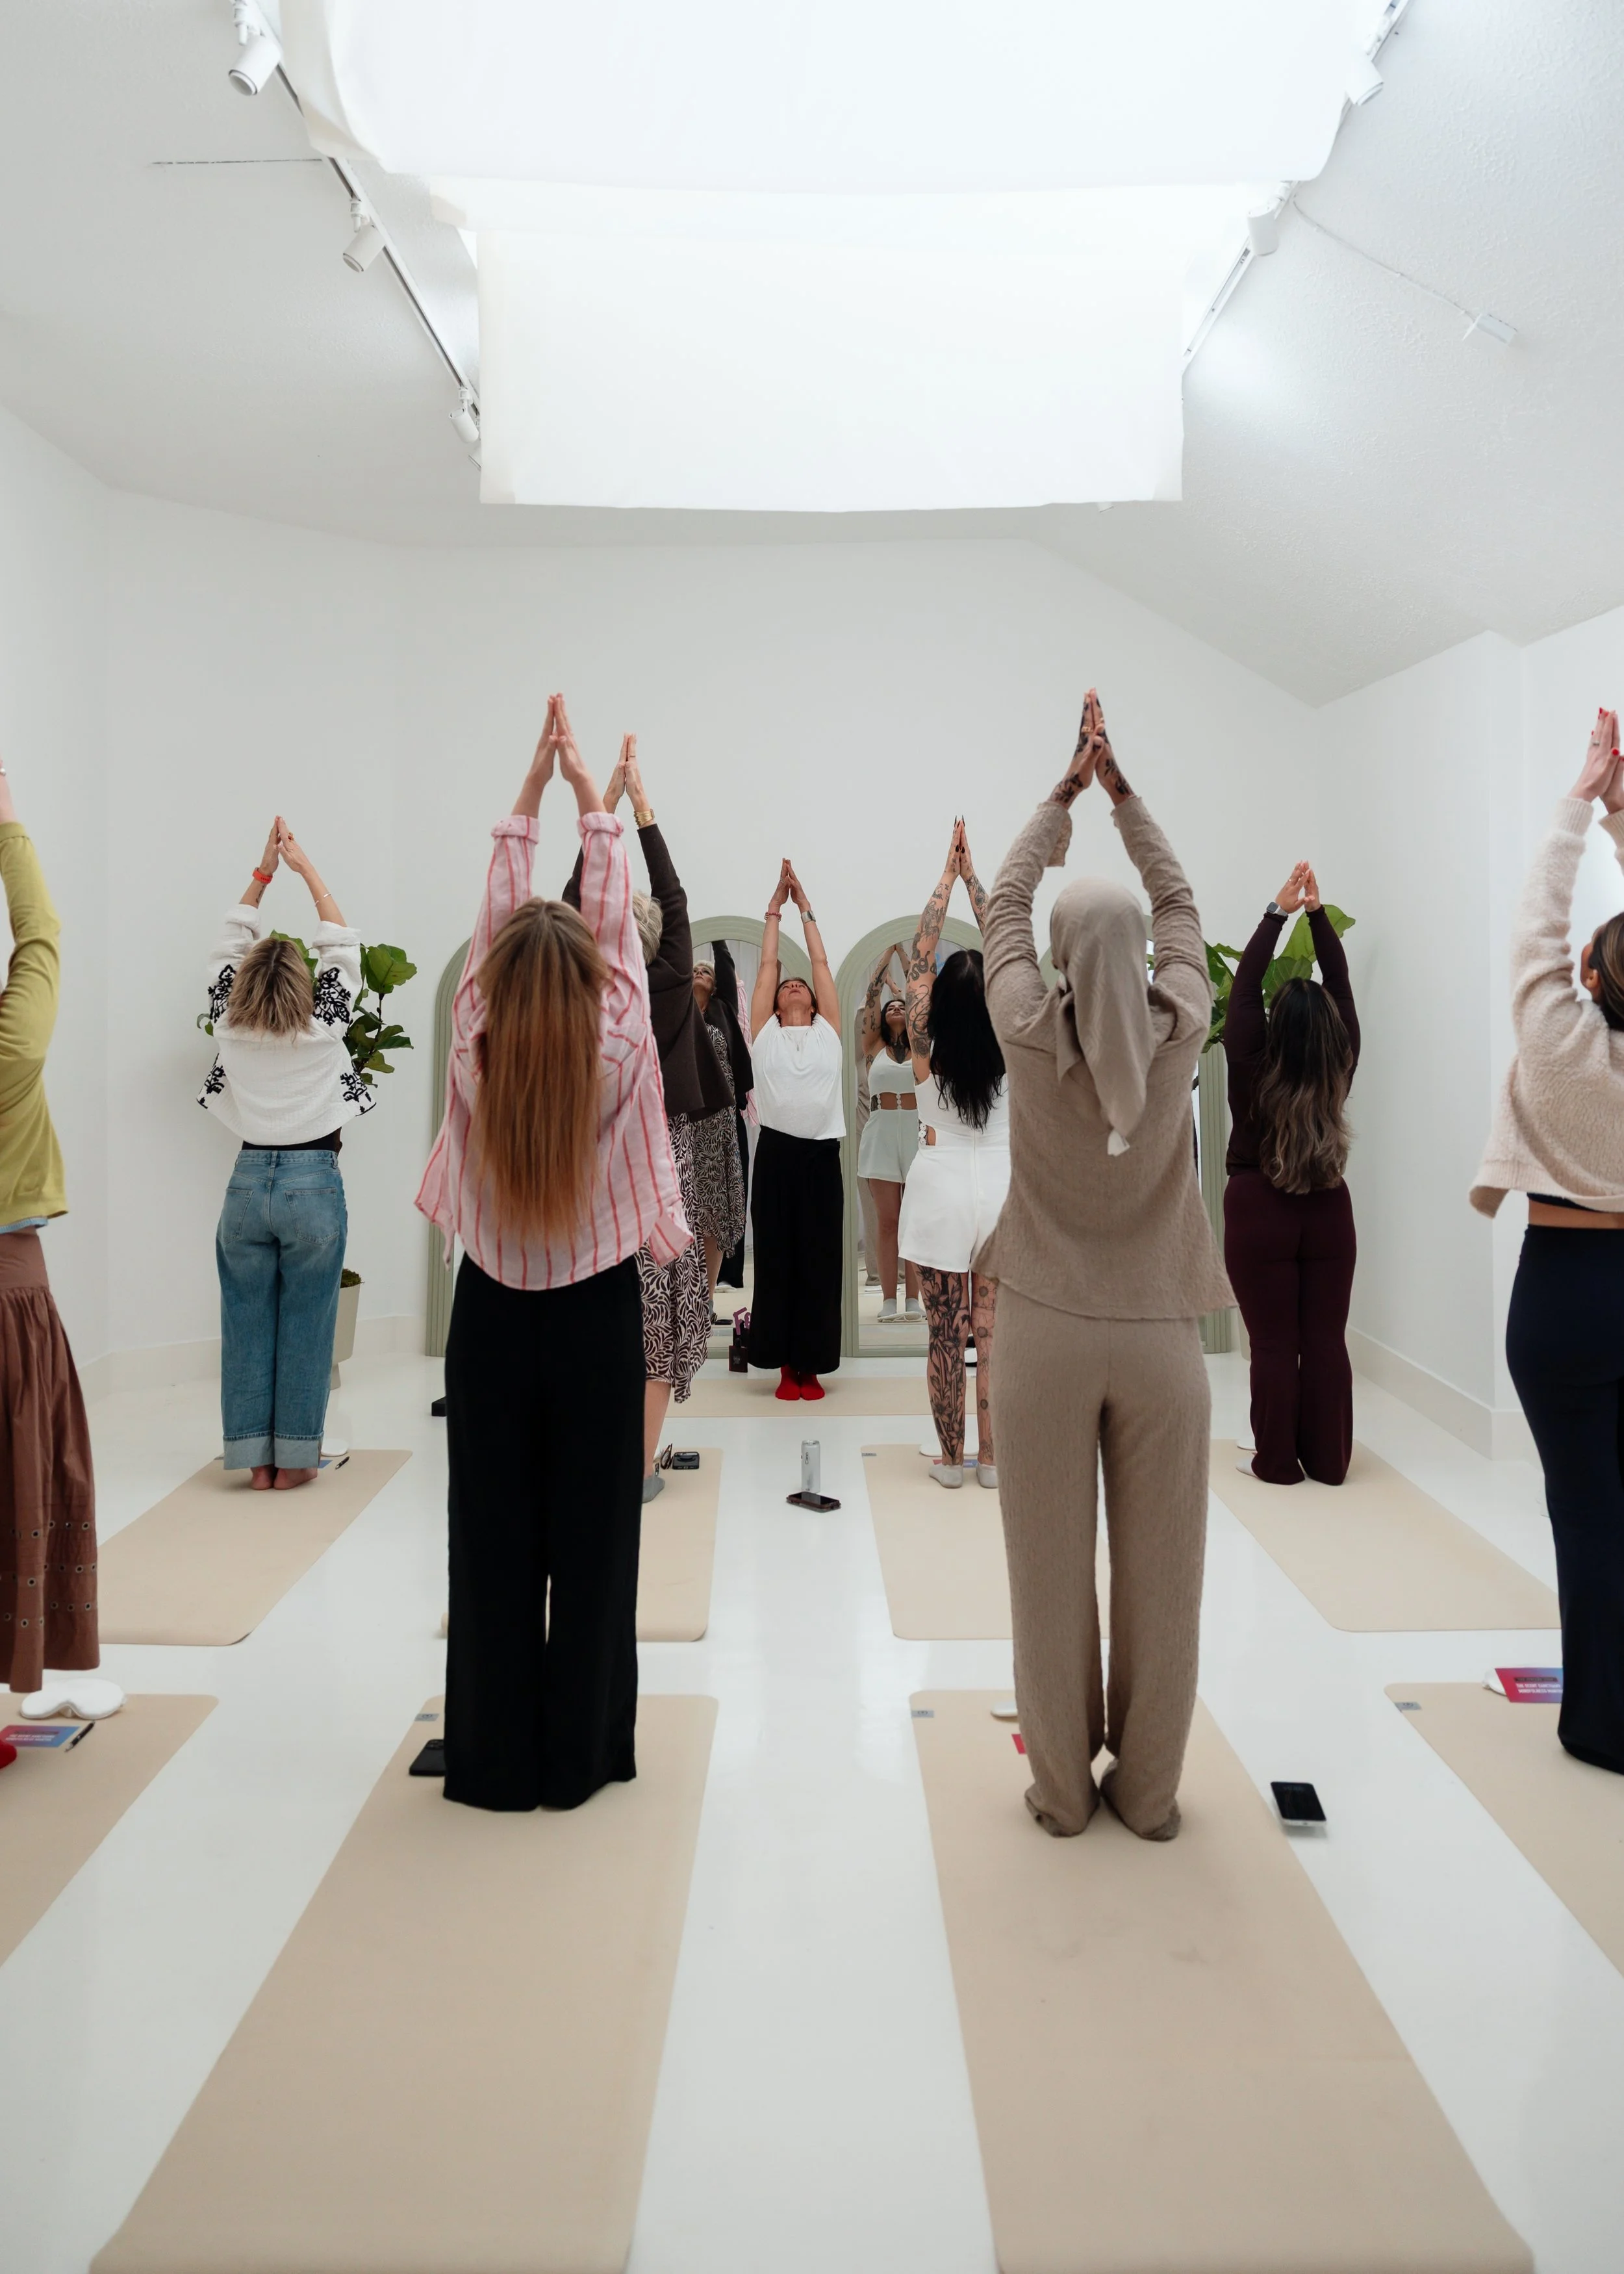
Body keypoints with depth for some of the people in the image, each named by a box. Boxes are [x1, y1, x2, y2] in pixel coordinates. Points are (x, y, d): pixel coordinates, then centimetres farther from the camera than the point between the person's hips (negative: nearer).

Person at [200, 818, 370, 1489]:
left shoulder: (230, 1029, 1)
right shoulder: (323, 1029, -5)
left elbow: (231, 944, 13)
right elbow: (341, 943, 4)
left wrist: (264, 871, 17)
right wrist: (305, 867, 11)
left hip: (248, 1182, 3)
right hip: (313, 1185, -2)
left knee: (246, 1326, 8)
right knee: (305, 1327, 4)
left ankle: (256, 1460, 14)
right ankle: (294, 1460, 10)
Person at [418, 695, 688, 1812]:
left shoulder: (475, 1056, -12)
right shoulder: (617, 1055, -14)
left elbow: (498, 913, -2)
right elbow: (617, 917, -4)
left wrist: (529, 793, 5)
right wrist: (591, 798, 6)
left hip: (492, 1314, 1)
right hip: (598, 1315, -1)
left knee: (492, 1538, 10)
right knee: (592, 1539, 8)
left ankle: (495, 1758, 21)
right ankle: (580, 1754, 19)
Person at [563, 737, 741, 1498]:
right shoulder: (671, 985, -8)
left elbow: (578, 891, 2)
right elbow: (673, 894, 2)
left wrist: (607, 798, 6)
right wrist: (640, 799, 7)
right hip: (664, 1158, -1)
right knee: (659, 1311, 5)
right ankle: (640, 1468, 10)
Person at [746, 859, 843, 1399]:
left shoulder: (829, 1030, 12)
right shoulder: (764, 1032, 10)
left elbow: (822, 962, 13)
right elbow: (766, 964, 12)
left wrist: (806, 908, 18)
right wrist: (775, 908, 18)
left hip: (822, 1153, 1)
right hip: (776, 1152, -1)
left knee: (820, 1260, 3)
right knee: (776, 1259, 2)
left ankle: (812, 1365, 11)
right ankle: (785, 1364, 11)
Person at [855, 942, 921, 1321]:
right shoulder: (873, 1046, 10)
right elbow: (872, 993, 9)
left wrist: (905, 950, 16)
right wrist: (889, 949, 15)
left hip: (917, 1131, 0)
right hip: (882, 1131, 0)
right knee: (886, 1219, -1)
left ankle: (913, 1298, 0)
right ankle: (888, 1299, -1)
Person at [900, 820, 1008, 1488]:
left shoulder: (927, 1048, -9)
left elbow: (921, 952, -3)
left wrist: (947, 876, 2)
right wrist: (973, 878, 3)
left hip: (941, 1187, -1)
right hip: (1001, 1185, 1)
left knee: (945, 1334, 5)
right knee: (993, 1333, 5)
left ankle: (950, 1458, 13)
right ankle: (992, 1458, 12)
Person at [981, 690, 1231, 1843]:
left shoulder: (1030, 1033, -8)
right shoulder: (1180, 1032, -6)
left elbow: (1007, 903, 7)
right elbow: (1180, 905, 10)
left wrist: (1065, 794, 15)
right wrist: (1121, 791, 15)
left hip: (1049, 1330, -1)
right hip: (1158, 1331, 1)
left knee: (1053, 1571, 8)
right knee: (1161, 1573, 10)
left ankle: (1063, 1787, 20)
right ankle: (1149, 1790, 22)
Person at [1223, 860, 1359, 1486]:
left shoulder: (1253, 1068, -13)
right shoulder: (1338, 1068, -6)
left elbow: (1244, 985, -10)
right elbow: (1341, 984, 0)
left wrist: (1278, 911, -8)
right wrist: (1317, 911, 1)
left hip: (1259, 1212, -3)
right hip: (1327, 1211, 3)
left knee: (1273, 1344, 2)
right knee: (1326, 1341, 7)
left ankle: (1277, 1462, 8)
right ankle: (1328, 1460, 13)